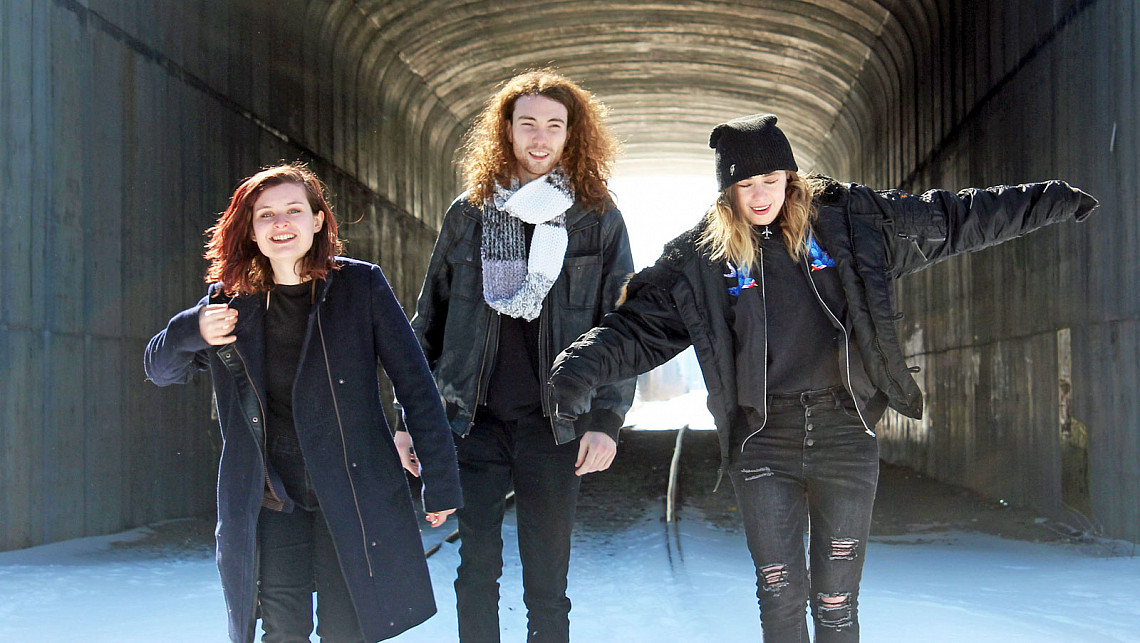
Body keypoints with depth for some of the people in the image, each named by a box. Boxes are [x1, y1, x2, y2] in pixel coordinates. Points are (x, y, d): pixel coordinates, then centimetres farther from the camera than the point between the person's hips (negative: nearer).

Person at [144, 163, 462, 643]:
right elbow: (160, 369, 15)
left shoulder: (360, 285, -2)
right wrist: (193, 331, -9)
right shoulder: (230, 299, 5)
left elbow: (414, 383, -1)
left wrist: (440, 482, -3)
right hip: (268, 501, 2)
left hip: (354, 492, -2)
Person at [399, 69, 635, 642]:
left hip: (552, 426, -1)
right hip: (474, 422, 2)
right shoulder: (469, 213, 8)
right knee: (476, 573, 4)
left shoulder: (598, 219, 3)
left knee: (546, 587, 3)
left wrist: (606, 420, -10)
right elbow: (428, 321, 12)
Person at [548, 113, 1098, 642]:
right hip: (763, 444, 0)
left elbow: (950, 219, 10)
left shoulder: (846, 219, 4)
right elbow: (640, 324, -1)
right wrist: (587, 364, -20)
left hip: (845, 437, 1)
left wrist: (1052, 201, 12)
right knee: (781, 597, -1)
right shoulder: (700, 256, 2)